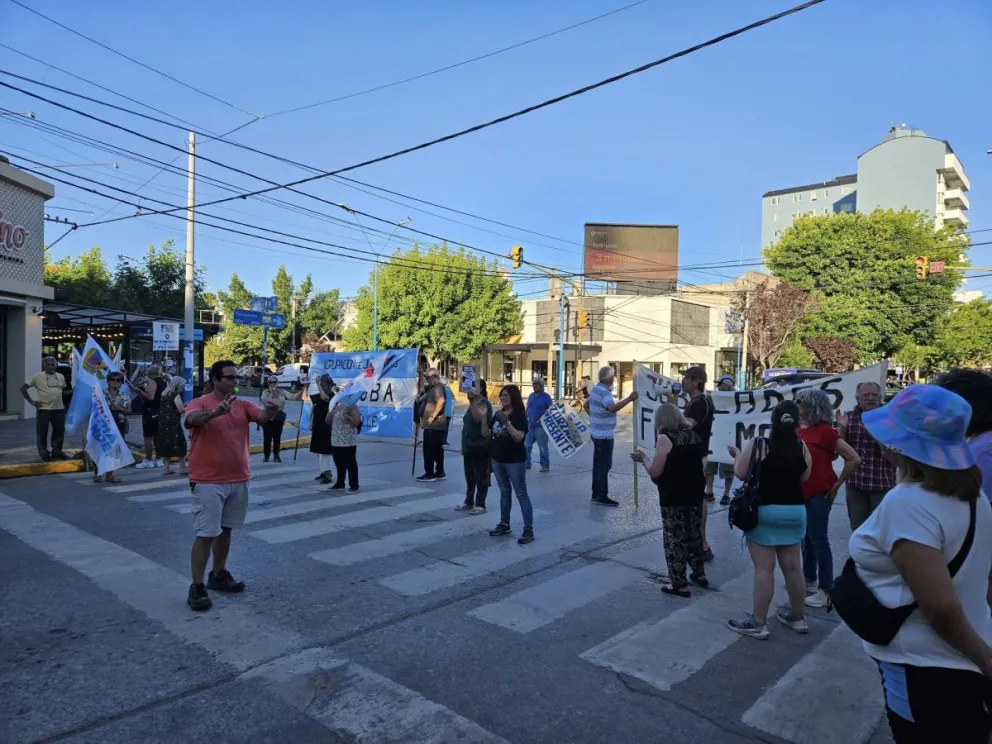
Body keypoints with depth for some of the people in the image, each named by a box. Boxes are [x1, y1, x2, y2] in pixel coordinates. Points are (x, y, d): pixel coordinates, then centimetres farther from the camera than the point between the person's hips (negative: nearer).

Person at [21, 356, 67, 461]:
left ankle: (56, 451, 21)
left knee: (59, 430, 8)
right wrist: (31, 401, -8)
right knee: (43, 431, -2)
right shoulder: (38, 377, -4)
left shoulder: (61, 377, 10)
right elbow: (23, 388, -2)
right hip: (44, 409, -5)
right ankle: (43, 452, 8)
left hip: (59, 408, 5)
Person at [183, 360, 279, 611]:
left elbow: (262, 417, -8)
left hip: (238, 479, 6)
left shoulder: (243, 405, 6)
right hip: (208, 481, -6)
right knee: (206, 534, -4)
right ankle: (196, 587, 6)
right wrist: (216, 411, -48)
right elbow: (192, 419, -29)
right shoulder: (199, 403, -8)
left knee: (225, 529, 17)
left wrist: (270, 410, -32)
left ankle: (218, 575, 32)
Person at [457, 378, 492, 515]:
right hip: (469, 446, 9)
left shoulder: (484, 403, -13)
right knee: (469, 476, 15)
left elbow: (478, 419, -27)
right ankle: (469, 502, 24)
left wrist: (473, 402, -32)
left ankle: (480, 505, 7)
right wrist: (464, 444, 21)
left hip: (480, 447, -9)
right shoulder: (473, 404, 16)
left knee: (481, 477, 0)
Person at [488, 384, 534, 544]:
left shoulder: (519, 415, -12)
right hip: (497, 459, 7)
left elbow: (519, 437, -22)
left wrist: (506, 422, -30)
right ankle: (504, 524, 28)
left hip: (515, 461, -7)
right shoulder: (497, 414, 7)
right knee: (504, 492, 17)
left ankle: (528, 530, -2)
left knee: (521, 494, -4)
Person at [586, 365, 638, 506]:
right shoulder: (604, 392, -20)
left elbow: (586, 405, 25)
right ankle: (602, 496, -2)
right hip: (604, 435, -10)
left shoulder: (596, 389, 11)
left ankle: (596, 493, 21)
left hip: (596, 432, 10)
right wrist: (629, 399, -37)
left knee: (598, 464, 15)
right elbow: (612, 408, -37)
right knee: (605, 465, -5)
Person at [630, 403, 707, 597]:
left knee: (675, 539, 1)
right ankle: (699, 573, 34)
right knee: (694, 534, 21)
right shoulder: (693, 435, 6)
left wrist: (643, 457, -1)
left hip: (673, 498, -7)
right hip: (695, 494, 8)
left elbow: (654, 471, -17)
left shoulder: (665, 438, -16)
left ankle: (679, 584, 6)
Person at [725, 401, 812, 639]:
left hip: (764, 511, -4)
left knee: (764, 568, -2)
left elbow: (741, 474, -9)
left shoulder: (757, 445, -12)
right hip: (795, 511, 5)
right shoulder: (803, 448, -1)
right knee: (793, 566, 15)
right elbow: (804, 479, 7)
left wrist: (737, 454, 7)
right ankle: (798, 617, 29)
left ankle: (758, 623, 3)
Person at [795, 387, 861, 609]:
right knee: (806, 537, 17)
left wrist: (837, 484, -12)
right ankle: (809, 579, 32)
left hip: (819, 493, -7)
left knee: (818, 539, -3)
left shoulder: (825, 431, -15)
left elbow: (854, 459, -18)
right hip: (800, 492, 7)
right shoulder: (798, 429, 5)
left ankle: (826, 590, 6)